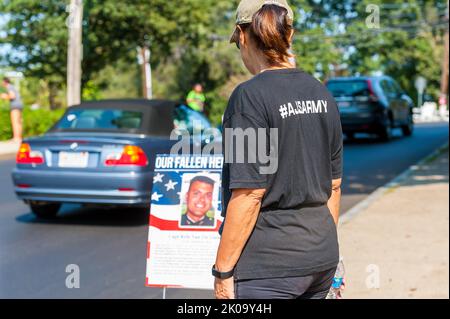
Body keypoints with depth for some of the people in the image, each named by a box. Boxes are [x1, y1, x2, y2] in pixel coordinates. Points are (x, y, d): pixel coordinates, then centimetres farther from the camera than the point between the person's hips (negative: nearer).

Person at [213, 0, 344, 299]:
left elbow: (249, 193, -18)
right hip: (322, 257, 7)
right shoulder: (322, 94, 7)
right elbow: (334, 185, 12)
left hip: (267, 265, -7)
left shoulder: (251, 97, -14)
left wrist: (223, 270, -11)